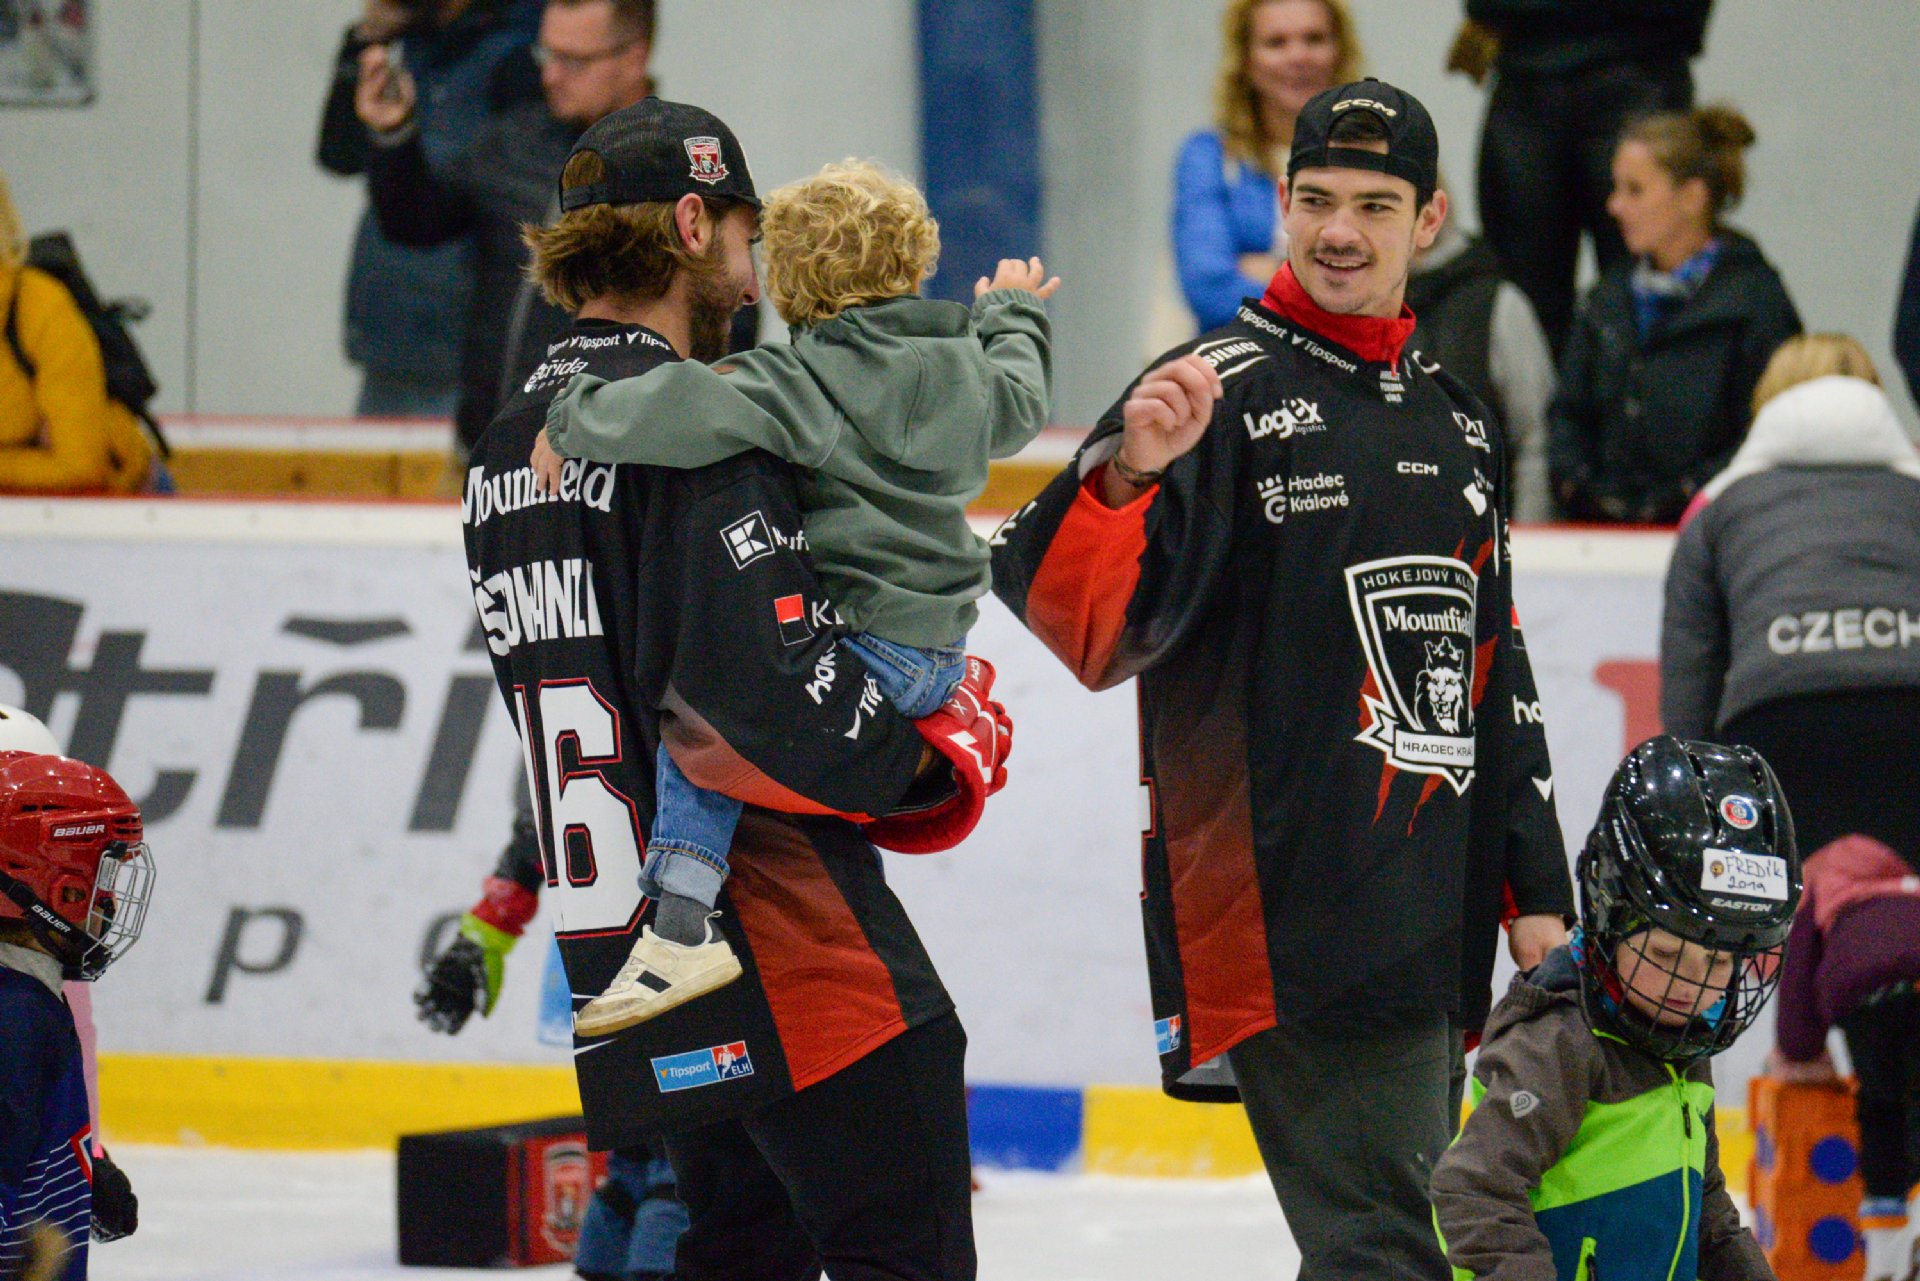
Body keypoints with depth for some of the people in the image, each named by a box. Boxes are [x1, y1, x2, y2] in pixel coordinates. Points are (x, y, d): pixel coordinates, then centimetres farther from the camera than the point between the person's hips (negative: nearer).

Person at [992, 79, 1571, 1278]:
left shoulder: (1455, 421, 17)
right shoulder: (1224, 392, -7)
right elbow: (1086, 628, -18)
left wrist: (1536, 891, 20)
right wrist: (1126, 475, -36)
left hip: (1432, 929, 8)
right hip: (1289, 925, -8)